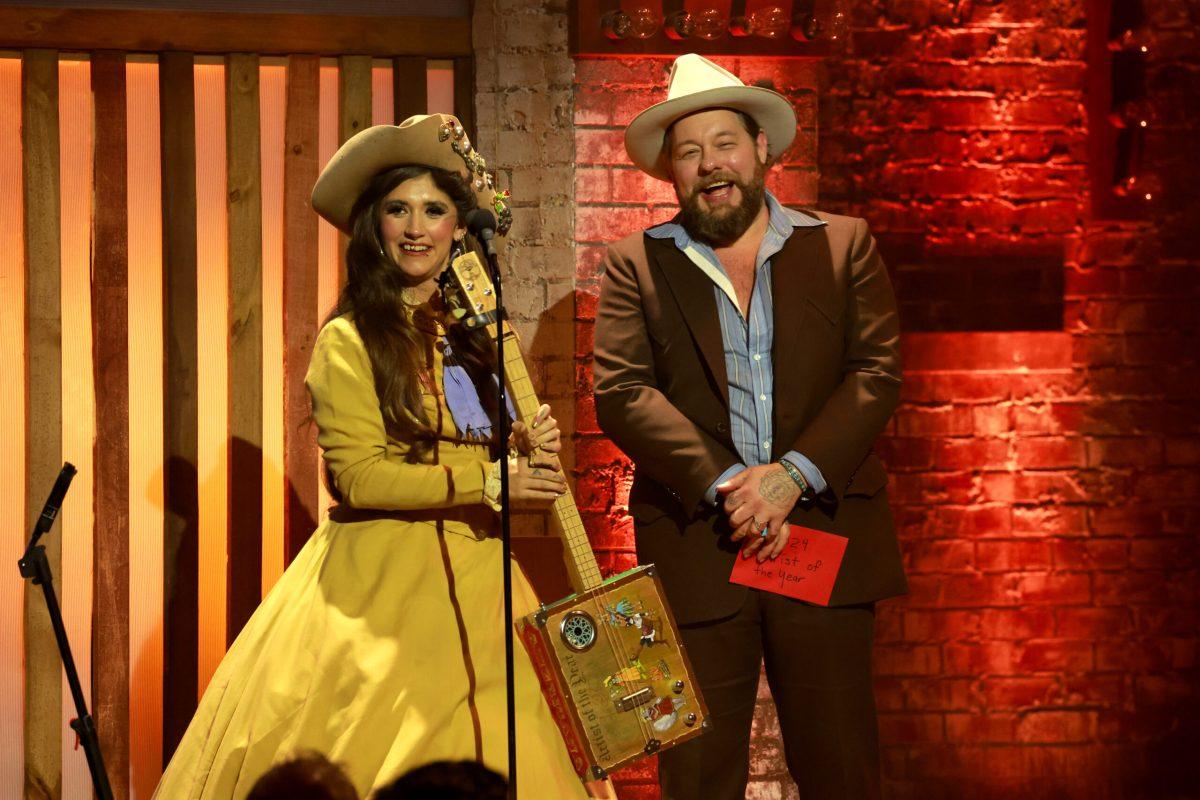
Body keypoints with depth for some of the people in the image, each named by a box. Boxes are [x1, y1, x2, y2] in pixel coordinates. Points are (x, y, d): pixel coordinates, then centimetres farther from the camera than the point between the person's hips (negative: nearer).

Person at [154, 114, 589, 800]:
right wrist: (483, 481, -17)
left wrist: (528, 450, -6)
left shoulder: (473, 332, 12)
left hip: (474, 575, 5)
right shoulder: (350, 340, -5)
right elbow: (360, 475, -13)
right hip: (383, 579, -5)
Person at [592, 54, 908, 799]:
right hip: (696, 552, 0)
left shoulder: (844, 245, 9)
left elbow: (877, 373, 0)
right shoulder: (638, 264, 8)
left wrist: (793, 474, -14)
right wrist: (725, 484, -16)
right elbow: (621, 395, -4)